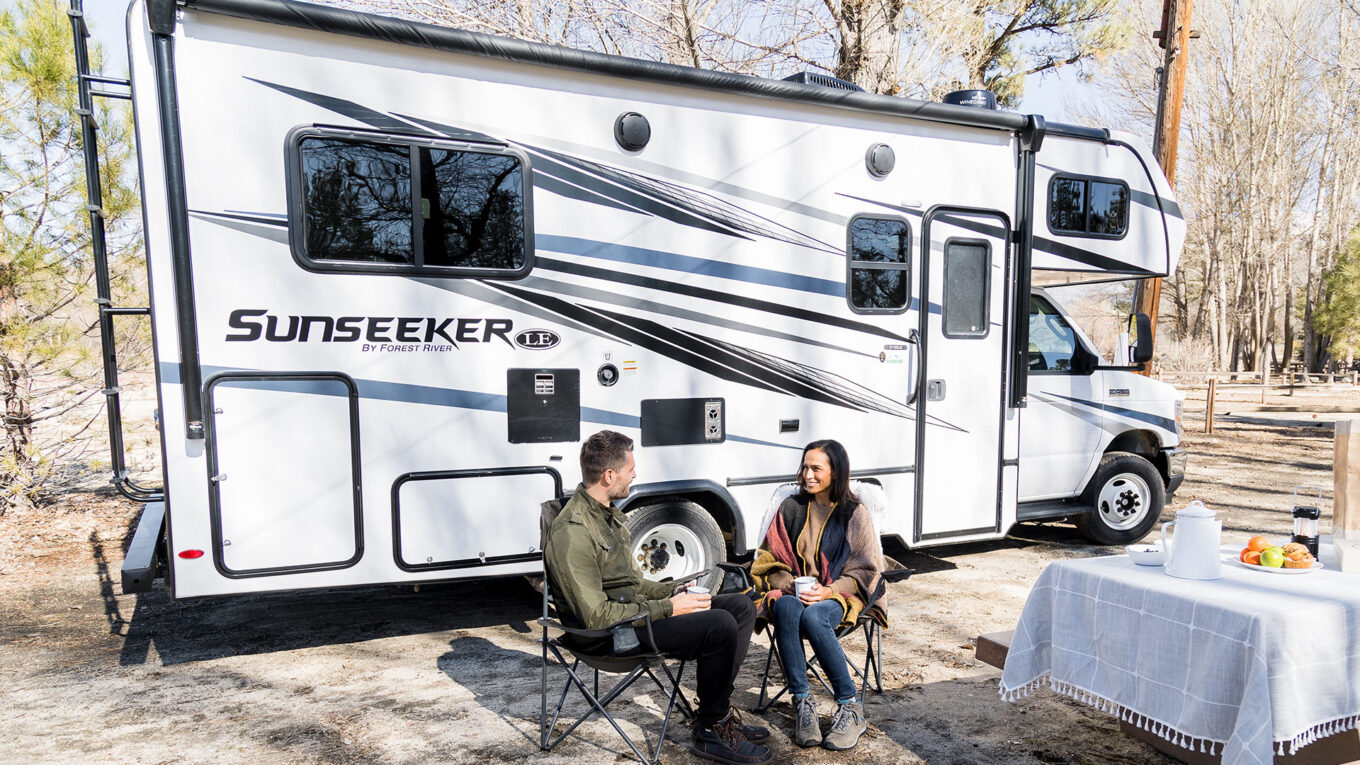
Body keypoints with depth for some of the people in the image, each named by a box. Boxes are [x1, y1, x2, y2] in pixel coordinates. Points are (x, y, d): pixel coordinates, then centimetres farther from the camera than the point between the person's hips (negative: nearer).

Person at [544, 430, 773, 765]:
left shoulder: (607, 513, 11)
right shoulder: (572, 532, -22)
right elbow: (596, 615, -25)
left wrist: (673, 591, 4)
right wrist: (667, 608, -19)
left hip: (635, 608, 10)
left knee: (741, 605, 2)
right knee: (720, 625, -25)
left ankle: (718, 710, 8)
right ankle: (710, 732, -5)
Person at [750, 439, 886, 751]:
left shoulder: (855, 514, 2)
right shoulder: (791, 508, 8)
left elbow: (864, 570, 1)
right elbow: (771, 560, 10)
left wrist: (828, 590, -15)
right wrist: (789, 585, -10)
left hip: (840, 595, -2)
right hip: (792, 591, 2)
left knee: (813, 618, -36)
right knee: (786, 610, -34)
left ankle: (850, 706, -21)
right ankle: (802, 703, -27)